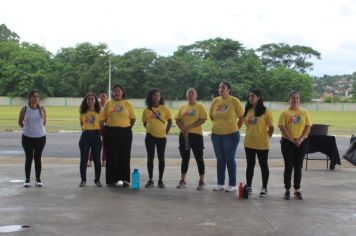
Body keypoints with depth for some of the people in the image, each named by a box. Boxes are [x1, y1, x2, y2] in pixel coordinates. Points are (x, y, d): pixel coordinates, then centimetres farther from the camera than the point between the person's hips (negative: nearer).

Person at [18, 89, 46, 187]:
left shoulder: (42, 109, -1)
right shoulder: (25, 109, -5)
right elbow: (20, 122, 6)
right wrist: (28, 128, 12)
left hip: (40, 137, 1)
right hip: (27, 137, -1)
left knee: (37, 158, 8)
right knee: (29, 158, 2)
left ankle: (38, 179, 15)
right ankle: (27, 180, 10)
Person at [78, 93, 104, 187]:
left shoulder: (99, 112, 2)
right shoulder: (83, 112, 6)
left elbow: (101, 126, 3)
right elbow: (82, 125, 16)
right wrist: (85, 130, 8)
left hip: (96, 135, -1)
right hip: (85, 135, 1)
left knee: (97, 159, 3)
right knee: (83, 159, 2)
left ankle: (97, 180, 13)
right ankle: (83, 180, 10)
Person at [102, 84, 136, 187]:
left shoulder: (127, 104, 4)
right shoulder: (108, 103, 5)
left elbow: (133, 119, 7)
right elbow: (104, 118, 7)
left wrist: (128, 128, 3)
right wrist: (110, 126, 3)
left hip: (125, 132, 0)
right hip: (111, 132, 0)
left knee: (125, 156, 3)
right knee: (112, 156, 3)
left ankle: (125, 179, 11)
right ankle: (112, 179, 10)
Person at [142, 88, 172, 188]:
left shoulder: (164, 108, -1)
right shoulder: (147, 110, 3)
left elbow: (170, 121, 5)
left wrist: (166, 132, 1)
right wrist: (150, 129, 7)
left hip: (161, 137, -1)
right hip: (150, 136, 1)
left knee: (161, 158, 3)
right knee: (150, 158, 4)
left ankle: (160, 180, 11)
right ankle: (150, 180, 12)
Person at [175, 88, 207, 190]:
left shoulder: (200, 106, 0)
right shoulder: (182, 107, 12)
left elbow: (202, 120, -11)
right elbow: (177, 120, 6)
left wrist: (189, 127, -18)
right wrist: (183, 129, -12)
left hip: (196, 134, -4)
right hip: (183, 135, 4)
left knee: (199, 158, 0)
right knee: (185, 158, 9)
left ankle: (201, 182, 5)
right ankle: (182, 181, 15)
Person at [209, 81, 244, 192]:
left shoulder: (234, 101, -8)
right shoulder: (215, 101, 3)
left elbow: (242, 117, -2)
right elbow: (211, 116, 17)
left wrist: (235, 128, 2)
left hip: (231, 135, -4)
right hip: (216, 134, 4)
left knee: (230, 159, 0)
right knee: (220, 159, 11)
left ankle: (232, 185, 9)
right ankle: (220, 184, 18)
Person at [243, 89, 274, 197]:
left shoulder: (265, 111, -9)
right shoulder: (247, 110, 7)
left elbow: (271, 128, -6)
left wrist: (267, 138, -4)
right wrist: (251, 134, 9)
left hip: (262, 144, -5)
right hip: (249, 143, 5)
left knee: (263, 165, 7)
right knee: (250, 165, 13)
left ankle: (264, 188, 15)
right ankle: (248, 186, 23)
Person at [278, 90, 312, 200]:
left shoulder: (304, 113, 5)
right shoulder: (285, 113, 0)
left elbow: (308, 128, 1)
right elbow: (282, 128, -7)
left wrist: (300, 139, -12)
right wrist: (292, 140, -14)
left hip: (301, 143, 2)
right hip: (287, 142, -2)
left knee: (298, 167, 5)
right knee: (288, 166, 1)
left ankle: (297, 190, 13)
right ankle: (287, 190, 8)